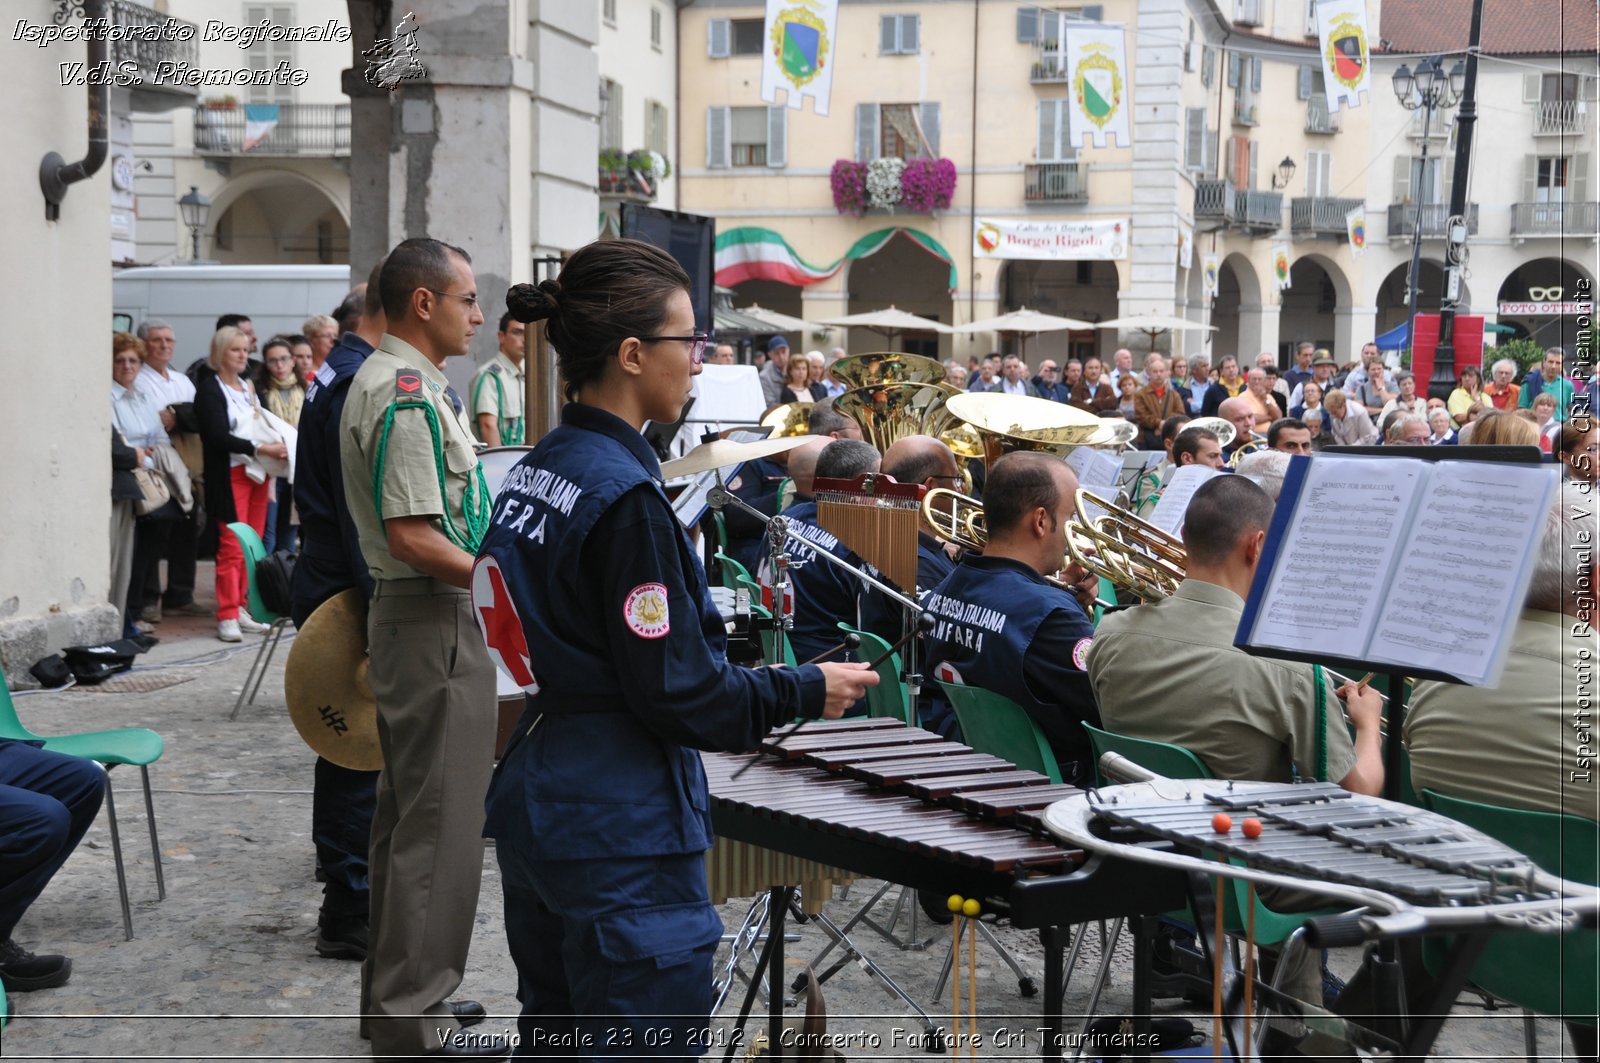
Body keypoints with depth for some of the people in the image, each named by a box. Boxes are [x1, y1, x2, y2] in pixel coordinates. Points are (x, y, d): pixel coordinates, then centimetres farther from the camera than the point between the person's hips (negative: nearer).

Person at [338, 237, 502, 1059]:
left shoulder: (378, 380, 14)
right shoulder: (409, 396, -19)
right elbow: (413, 536, -25)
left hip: (403, 616, 11)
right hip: (435, 622, -11)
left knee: (405, 813, 16)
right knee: (440, 826, -4)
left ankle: (391, 993, 26)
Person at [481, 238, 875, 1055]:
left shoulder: (538, 469, 7)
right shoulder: (623, 497, -20)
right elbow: (674, 694, -19)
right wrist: (806, 691, -7)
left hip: (536, 804, 9)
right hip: (619, 835, -9)